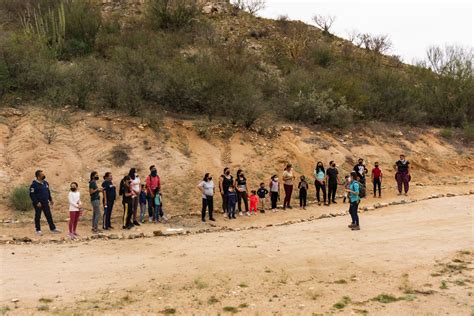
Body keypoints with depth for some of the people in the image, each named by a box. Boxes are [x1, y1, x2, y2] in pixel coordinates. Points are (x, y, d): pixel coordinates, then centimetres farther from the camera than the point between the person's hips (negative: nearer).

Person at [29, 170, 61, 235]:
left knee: (49, 216, 7)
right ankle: (38, 230, 15)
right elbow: (32, 195, -15)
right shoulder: (34, 184, -13)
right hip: (38, 204, -6)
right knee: (38, 217, 5)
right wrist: (37, 202, -20)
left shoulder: (45, 183, 9)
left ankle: (53, 229, 13)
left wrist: (50, 200, 14)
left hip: (45, 203, 6)